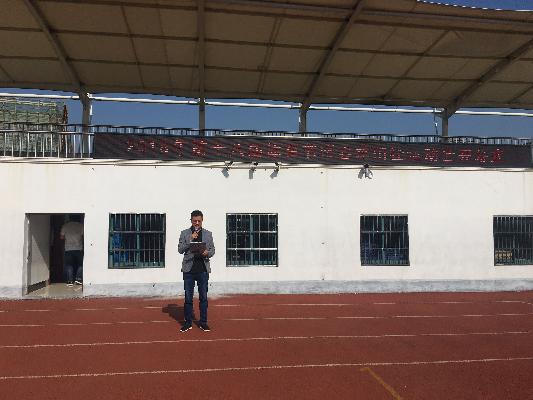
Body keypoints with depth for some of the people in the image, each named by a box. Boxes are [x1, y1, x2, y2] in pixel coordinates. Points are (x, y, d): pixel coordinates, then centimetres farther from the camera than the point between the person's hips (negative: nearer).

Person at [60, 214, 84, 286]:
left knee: (69, 265, 6)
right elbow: (83, 236, -1)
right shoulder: (81, 225, 0)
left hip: (68, 249, 2)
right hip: (78, 248, -2)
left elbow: (61, 237, 6)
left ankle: (70, 281, 1)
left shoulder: (65, 226, 5)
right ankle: (78, 278, -2)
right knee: (80, 264, 9)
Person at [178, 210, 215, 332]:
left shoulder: (208, 234, 8)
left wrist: (207, 253, -13)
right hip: (189, 269, -1)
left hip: (203, 269, 1)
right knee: (188, 297, 4)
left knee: (203, 297, 5)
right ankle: (188, 322, 15)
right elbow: (180, 250, -3)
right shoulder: (184, 233, 4)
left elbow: (212, 250, 10)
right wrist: (190, 239, -16)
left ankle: (203, 322, 15)